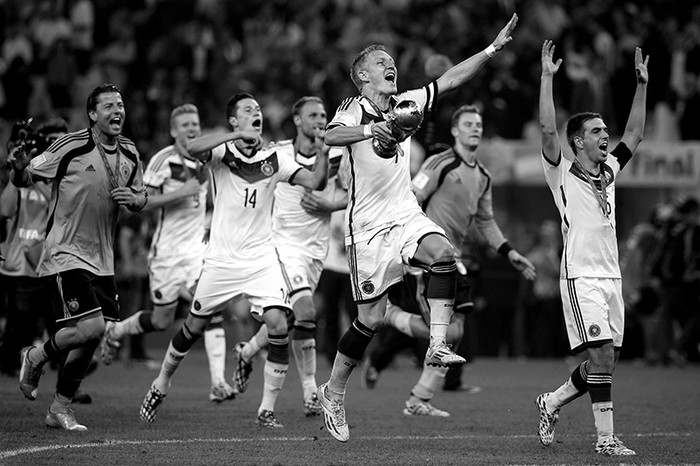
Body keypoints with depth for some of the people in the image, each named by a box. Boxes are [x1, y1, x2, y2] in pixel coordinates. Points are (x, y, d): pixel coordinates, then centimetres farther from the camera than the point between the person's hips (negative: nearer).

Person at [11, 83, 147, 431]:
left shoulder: (129, 154, 6)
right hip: (66, 254, -7)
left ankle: (60, 408, 19)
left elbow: (141, 199, 20)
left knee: (91, 338, 5)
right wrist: (20, 167, -28)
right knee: (90, 327, -18)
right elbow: (24, 179, -5)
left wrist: (133, 199, -3)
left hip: (102, 259, 7)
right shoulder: (71, 147, -12)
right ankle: (36, 357, 11)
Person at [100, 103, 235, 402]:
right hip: (167, 250, -4)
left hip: (198, 248, 4)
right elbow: (142, 202, -16)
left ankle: (218, 382, -16)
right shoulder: (163, 160, -12)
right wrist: (180, 193, -23)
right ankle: (114, 333, 34)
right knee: (162, 320, 4)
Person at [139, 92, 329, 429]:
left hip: (260, 258, 1)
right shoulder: (222, 153, -5)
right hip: (221, 259, -1)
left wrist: (323, 152, -21)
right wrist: (237, 135, -35)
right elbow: (192, 149, -27)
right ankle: (160, 386, 34)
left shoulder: (274, 159, 2)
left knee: (278, 324, -16)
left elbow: (315, 182, -4)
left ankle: (267, 410, -7)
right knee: (194, 326, 10)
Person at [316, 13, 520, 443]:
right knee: (372, 316, -4)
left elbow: (450, 80, 5)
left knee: (442, 252, -28)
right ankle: (334, 392, 14)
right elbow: (331, 136, -30)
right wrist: (369, 130, -48)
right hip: (368, 225, -5)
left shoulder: (404, 104, 9)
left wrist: (494, 48, -4)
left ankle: (438, 346, -27)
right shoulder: (353, 111, -7)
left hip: (406, 215, 5)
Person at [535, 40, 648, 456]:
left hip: (611, 277, 7)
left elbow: (635, 135, 21)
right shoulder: (563, 174, -3)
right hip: (582, 277, -7)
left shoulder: (609, 171, 15)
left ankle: (551, 404, 28)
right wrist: (547, 78, -19)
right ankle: (606, 438, -12)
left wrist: (642, 85, 17)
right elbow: (548, 131, -16)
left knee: (606, 361, 7)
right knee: (602, 355, -15)